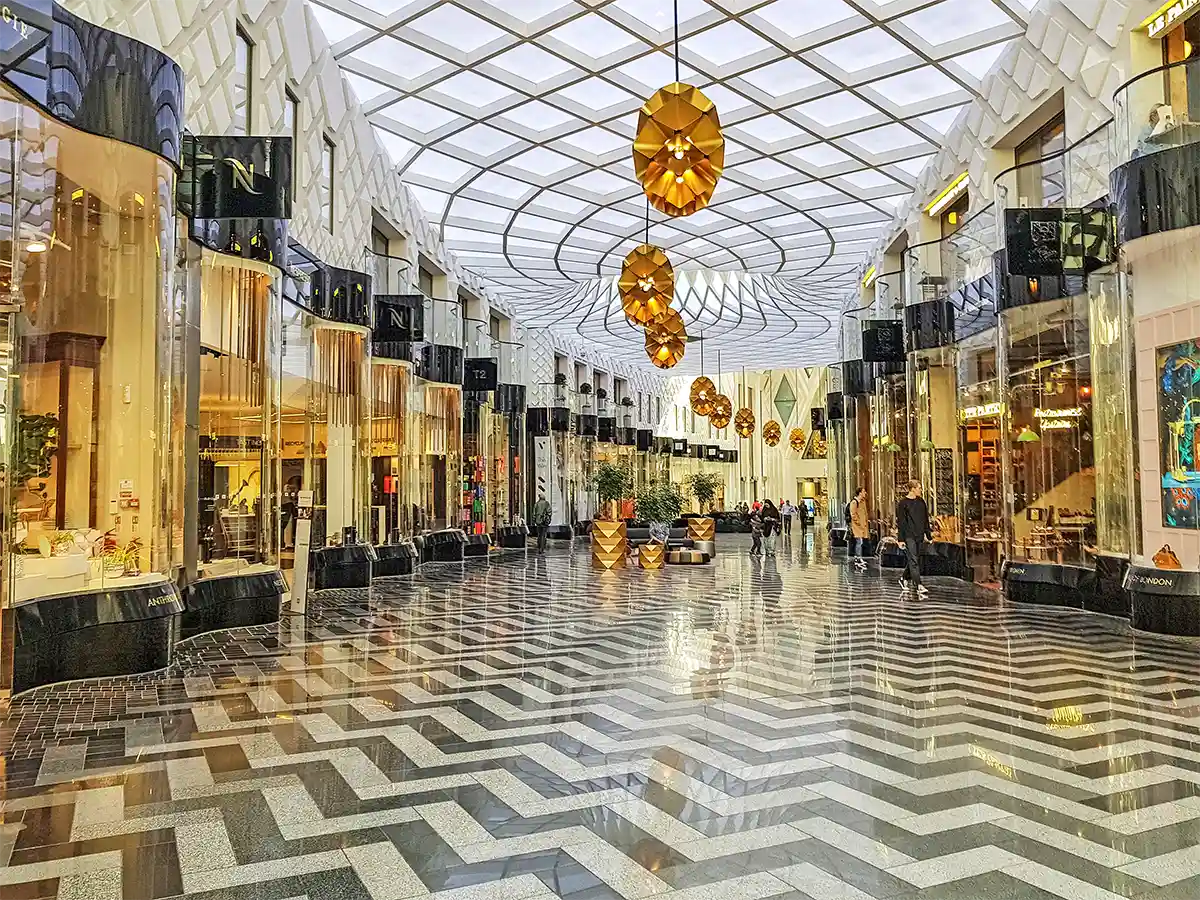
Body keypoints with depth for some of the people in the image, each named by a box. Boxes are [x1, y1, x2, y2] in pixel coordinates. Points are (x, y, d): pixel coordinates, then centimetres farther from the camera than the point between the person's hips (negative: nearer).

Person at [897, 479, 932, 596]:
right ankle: (919, 585, -13)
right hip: (909, 536, -6)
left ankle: (905, 579, 28)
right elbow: (900, 522, -7)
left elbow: (925, 519, 18)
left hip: (919, 536, 6)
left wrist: (928, 533, 14)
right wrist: (901, 539, -10)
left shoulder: (921, 501, 13)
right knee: (913, 560, -10)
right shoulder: (903, 504, -5)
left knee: (915, 560, 10)